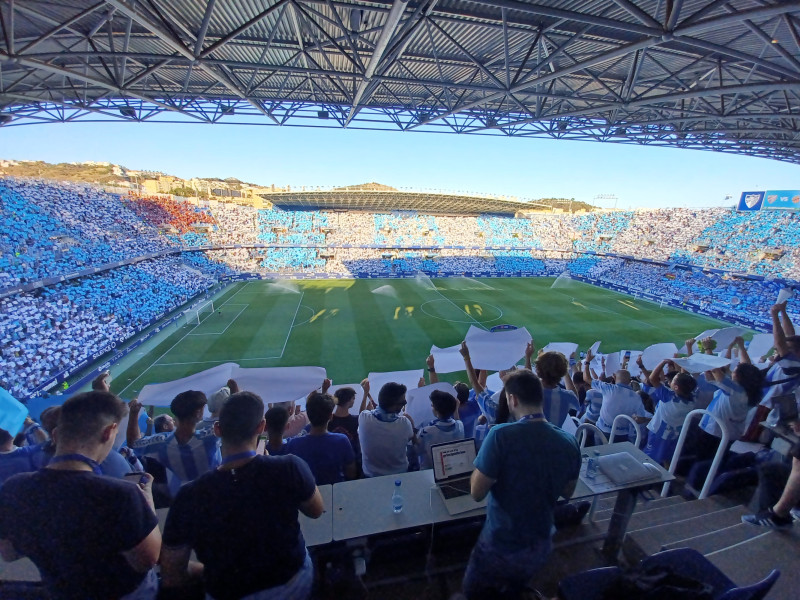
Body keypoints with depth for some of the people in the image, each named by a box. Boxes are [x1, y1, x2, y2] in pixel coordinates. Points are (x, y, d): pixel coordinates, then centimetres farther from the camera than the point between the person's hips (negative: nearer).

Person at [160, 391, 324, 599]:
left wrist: (208, 569, 7)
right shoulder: (289, 468, -30)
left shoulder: (189, 496, -24)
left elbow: (171, 578, -11)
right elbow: (315, 511, -9)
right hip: (293, 582, 0)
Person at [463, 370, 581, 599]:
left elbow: (477, 492, -20)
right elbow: (567, 492, 4)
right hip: (539, 547, 5)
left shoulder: (501, 436, -28)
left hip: (500, 548, -4)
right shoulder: (569, 442, -13)